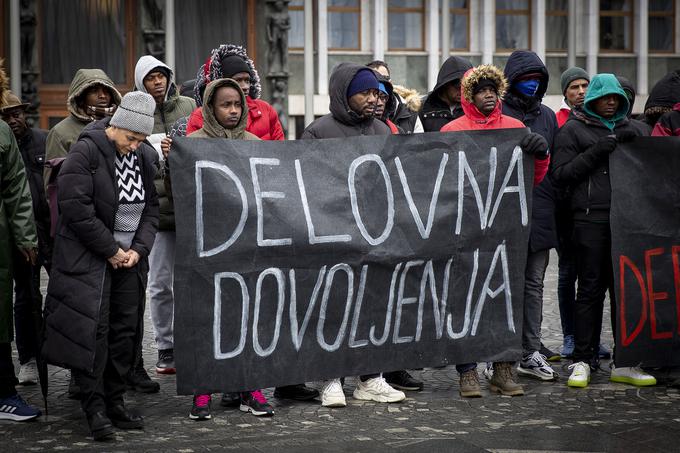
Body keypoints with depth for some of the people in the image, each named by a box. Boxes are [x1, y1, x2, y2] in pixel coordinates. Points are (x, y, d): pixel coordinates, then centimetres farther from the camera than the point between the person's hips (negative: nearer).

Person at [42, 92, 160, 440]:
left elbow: (152, 207, 11)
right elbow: (76, 207, -17)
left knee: (125, 329, 6)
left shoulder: (146, 156, 8)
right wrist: (111, 250, -14)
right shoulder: (86, 152, -11)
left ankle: (114, 401, 14)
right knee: (93, 328, -11)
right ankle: (95, 408, -5)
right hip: (88, 258, -6)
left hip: (129, 257, 6)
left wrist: (138, 248, -5)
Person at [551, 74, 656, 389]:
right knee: (591, 289, -3)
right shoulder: (573, 130, 5)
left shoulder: (625, 127, 20)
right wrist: (595, 153, -13)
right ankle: (582, 360, 4)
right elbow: (561, 174, -4)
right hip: (590, 218, -4)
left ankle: (624, 363, 9)